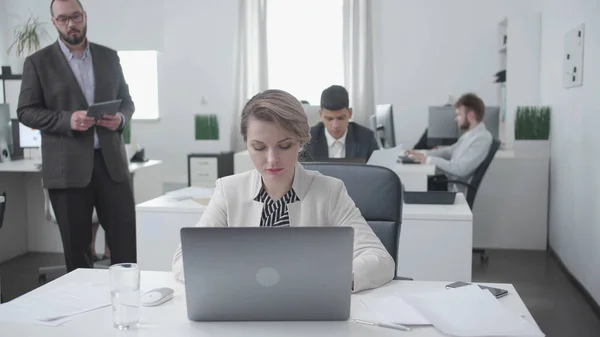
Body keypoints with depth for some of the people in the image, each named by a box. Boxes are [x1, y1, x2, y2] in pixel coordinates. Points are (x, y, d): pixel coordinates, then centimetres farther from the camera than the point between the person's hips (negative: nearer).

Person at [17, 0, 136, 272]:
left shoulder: (109, 57, 12)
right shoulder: (38, 62, 3)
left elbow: (126, 101, 16)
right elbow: (26, 111, -1)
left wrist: (120, 118, -7)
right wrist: (67, 119, -17)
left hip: (111, 160, 2)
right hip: (67, 167, -2)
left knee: (127, 241, 1)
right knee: (76, 248, 7)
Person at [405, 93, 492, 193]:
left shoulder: (482, 138, -18)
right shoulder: (470, 134, 12)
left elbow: (461, 169, -25)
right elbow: (450, 151, 19)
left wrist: (428, 159, -21)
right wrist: (423, 154, 3)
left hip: (453, 188, -9)